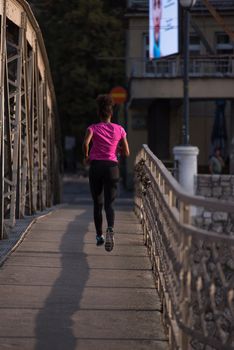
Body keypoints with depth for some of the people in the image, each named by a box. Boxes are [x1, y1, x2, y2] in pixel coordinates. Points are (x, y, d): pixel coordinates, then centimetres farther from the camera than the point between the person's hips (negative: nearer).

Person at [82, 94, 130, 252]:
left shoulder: (93, 128, 1)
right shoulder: (119, 129, 5)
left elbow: (86, 143, -19)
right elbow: (126, 152, 4)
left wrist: (86, 156, -1)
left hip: (96, 166, 0)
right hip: (112, 167, 0)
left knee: (98, 204, 14)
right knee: (109, 204, -3)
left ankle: (99, 236, 20)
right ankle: (110, 230, -32)